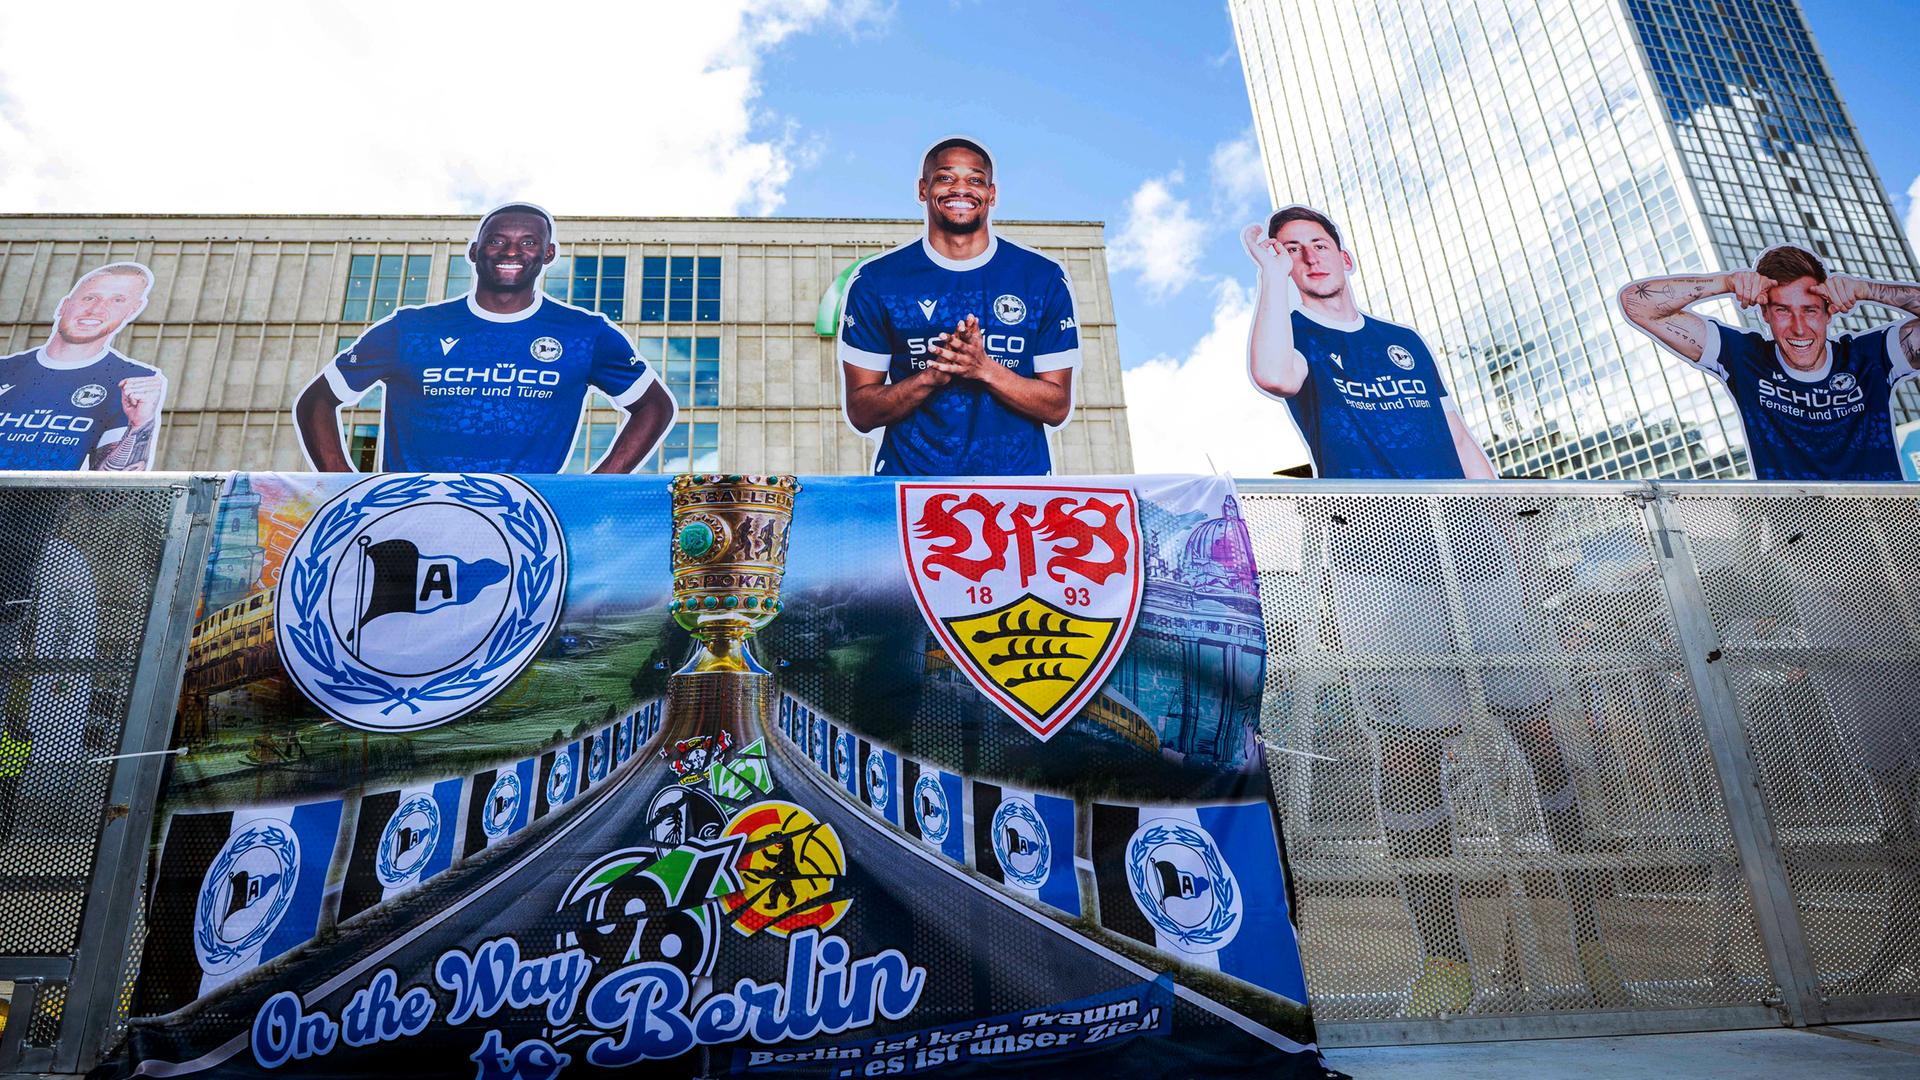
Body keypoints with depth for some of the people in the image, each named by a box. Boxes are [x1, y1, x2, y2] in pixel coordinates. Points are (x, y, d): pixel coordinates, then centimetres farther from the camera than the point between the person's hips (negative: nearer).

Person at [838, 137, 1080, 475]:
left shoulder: (1045, 278, 5)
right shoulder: (875, 280, 3)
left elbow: (1059, 408, 3)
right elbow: (860, 413, 1)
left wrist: (985, 369, -13)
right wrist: (933, 375, -15)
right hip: (909, 479, 0)